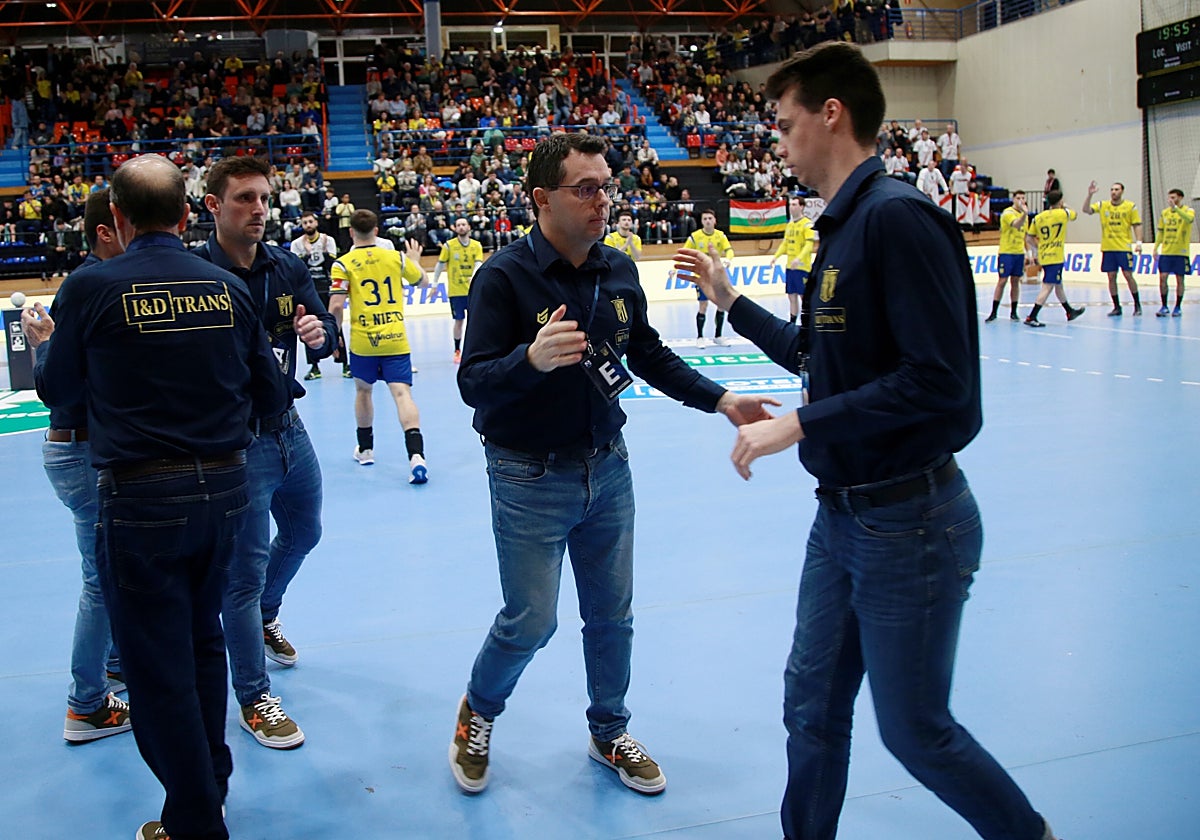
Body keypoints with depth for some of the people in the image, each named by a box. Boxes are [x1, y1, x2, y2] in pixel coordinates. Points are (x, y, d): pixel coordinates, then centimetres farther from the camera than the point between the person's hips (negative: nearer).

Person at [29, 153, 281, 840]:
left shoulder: (91, 288, -11)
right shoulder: (229, 287, -2)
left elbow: (56, 390, 2)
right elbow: (266, 388, 8)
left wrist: (48, 340, 23)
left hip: (142, 499, -4)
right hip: (225, 487, 4)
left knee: (159, 663, 9)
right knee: (203, 639, 23)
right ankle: (212, 779, 39)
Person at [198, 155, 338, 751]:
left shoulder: (288, 268, 2)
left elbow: (326, 333, -2)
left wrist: (319, 332, -25)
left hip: (288, 429, 7)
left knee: (303, 533, 27)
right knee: (245, 567, 1)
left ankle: (264, 615, 57)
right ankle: (253, 700, 17)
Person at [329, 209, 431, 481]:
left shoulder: (343, 264, -4)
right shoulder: (396, 257, 4)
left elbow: (337, 304, -10)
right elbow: (424, 282, 17)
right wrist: (415, 260, 36)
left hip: (363, 341, 0)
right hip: (396, 339, 1)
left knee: (363, 390, 21)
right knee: (402, 393, -7)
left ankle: (365, 449, 35)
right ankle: (416, 455, -25)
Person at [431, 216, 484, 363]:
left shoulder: (476, 245, 2)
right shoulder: (449, 245, -2)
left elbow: (478, 264, -8)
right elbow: (440, 265, 4)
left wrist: (474, 277, -26)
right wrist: (434, 284, 3)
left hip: (473, 290, 1)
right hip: (455, 291, -1)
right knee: (459, 321, 2)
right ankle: (457, 351, 13)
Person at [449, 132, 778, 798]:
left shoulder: (619, 271, 1)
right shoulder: (505, 276, -16)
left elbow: (651, 357, 13)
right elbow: (473, 383, -22)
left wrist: (720, 400, 4)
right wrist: (531, 358, -41)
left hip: (607, 469, 6)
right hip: (529, 479, -5)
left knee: (612, 615, 15)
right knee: (530, 622, 1)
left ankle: (609, 734, 37)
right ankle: (477, 714, 31)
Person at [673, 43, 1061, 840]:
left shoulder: (898, 215, -20)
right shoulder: (843, 225, 9)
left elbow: (940, 379, -26)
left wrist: (798, 424, -22)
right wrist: (730, 300, 19)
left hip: (909, 522, -9)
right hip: (843, 515, 9)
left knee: (916, 730, 9)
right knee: (813, 709, 17)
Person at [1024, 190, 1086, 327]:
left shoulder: (1038, 217, 3)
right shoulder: (1063, 213, -7)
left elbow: (1030, 237, 5)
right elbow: (1075, 215, 16)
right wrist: (1065, 207, 31)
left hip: (1043, 256, 7)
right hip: (1055, 257, -7)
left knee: (1058, 285, 21)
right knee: (1047, 287, -9)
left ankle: (1070, 312, 37)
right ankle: (1031, 318, -17)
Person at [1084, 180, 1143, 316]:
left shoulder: (1130, 206, 1)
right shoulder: (1102, 205, 7)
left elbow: (1137, 225, 1)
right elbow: (1086, 210, -4)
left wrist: (1138, 242, -8)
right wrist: (1089, 195, -16)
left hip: (1124, 247, -3)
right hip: (1107, 248, 3)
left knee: (1128, 275, -4)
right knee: (1111, 277, 4)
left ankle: (1137, 305, 8)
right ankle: (1116, 307, 11)